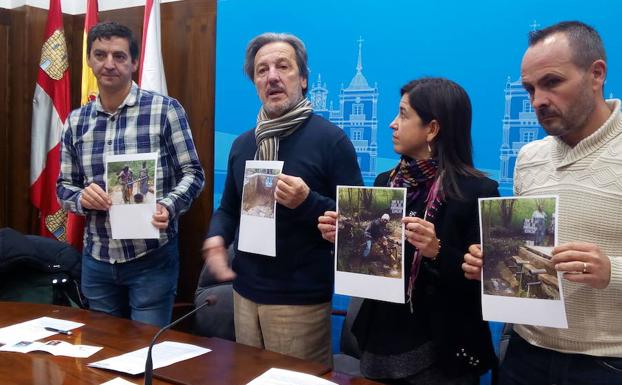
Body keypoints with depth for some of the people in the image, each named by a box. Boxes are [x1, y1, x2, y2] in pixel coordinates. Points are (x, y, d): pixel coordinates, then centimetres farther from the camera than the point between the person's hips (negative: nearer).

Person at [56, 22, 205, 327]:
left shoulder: (165, 109, -8)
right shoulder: (76, 121, 6)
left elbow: (192, 173, -6)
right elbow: (64, 186, 10)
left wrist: (168, 207, -24)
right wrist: (82, 197, -12)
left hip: (152, 258, -4)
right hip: (96, 259, 5)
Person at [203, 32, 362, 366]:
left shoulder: (330, 139, -12)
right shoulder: (242, 144, 8)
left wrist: (307, 202, -27)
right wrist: (216, 238, -4)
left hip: (301, 299, -6)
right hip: (245, 292, 6)